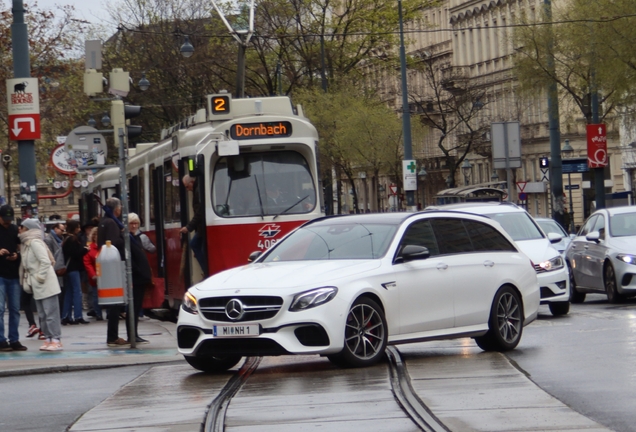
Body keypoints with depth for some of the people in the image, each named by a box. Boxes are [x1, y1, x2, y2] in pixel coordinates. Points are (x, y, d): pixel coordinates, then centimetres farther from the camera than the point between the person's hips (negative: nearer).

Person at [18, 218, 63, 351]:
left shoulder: (35, 242, -13)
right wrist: (27, 282, 9)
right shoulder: (26, 243, 14)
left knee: (51, 313, -7)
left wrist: (40, 277, -17)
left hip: (46, 284, -9)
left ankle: (56, 341, -6)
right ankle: (48, 340, 15)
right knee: (42, 315, 10)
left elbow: (45, 261, -20)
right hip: (38, 286, 9)